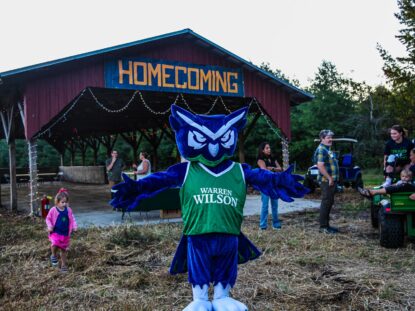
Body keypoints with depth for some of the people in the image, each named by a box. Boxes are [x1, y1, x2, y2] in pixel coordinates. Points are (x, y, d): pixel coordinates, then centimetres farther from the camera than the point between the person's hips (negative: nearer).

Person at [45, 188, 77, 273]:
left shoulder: (68, 210, -1)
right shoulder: (53, 210, -10)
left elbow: (72, 219, 8)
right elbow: (48, 219, 1)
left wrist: (74, 226, -6)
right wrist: (49, 226, -14)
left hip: (65, 233, 3)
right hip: (55, 232, -3)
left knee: (63, 250, 13)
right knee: (54, 244, -29)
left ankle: (64, 265, 29)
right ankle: (54, 256, 4)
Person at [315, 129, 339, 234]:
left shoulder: (327, 149, 17)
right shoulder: (321, 150, -15)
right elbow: (320, 166, -24)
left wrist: (334, 179, 17)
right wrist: (329, 178, -22)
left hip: (331, 180, 10)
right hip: (327, 181, -10)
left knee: (329, 203, 15)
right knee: (326, 203, -6)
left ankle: (326, 224, 23)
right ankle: (323, 226, 0)